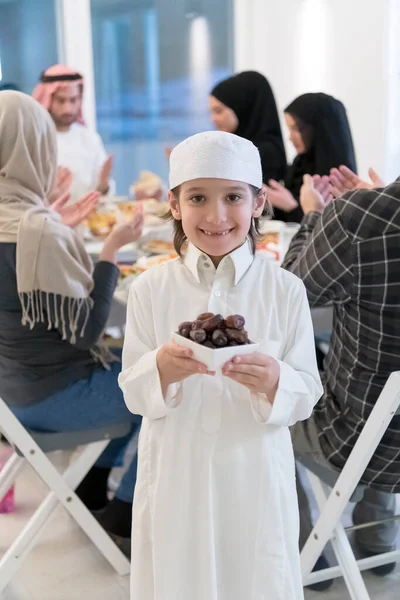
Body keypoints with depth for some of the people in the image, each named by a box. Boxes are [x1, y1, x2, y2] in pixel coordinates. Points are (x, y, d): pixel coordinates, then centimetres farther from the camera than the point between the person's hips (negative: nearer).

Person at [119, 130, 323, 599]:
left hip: (255, 478, 0)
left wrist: (273, 381, -26)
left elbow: (307, 394, -5)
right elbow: (133, 394, -4)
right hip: (175, 478, 1)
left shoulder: (285, 289, -6)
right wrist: (162, 369, -25)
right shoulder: (150, 289, -4)